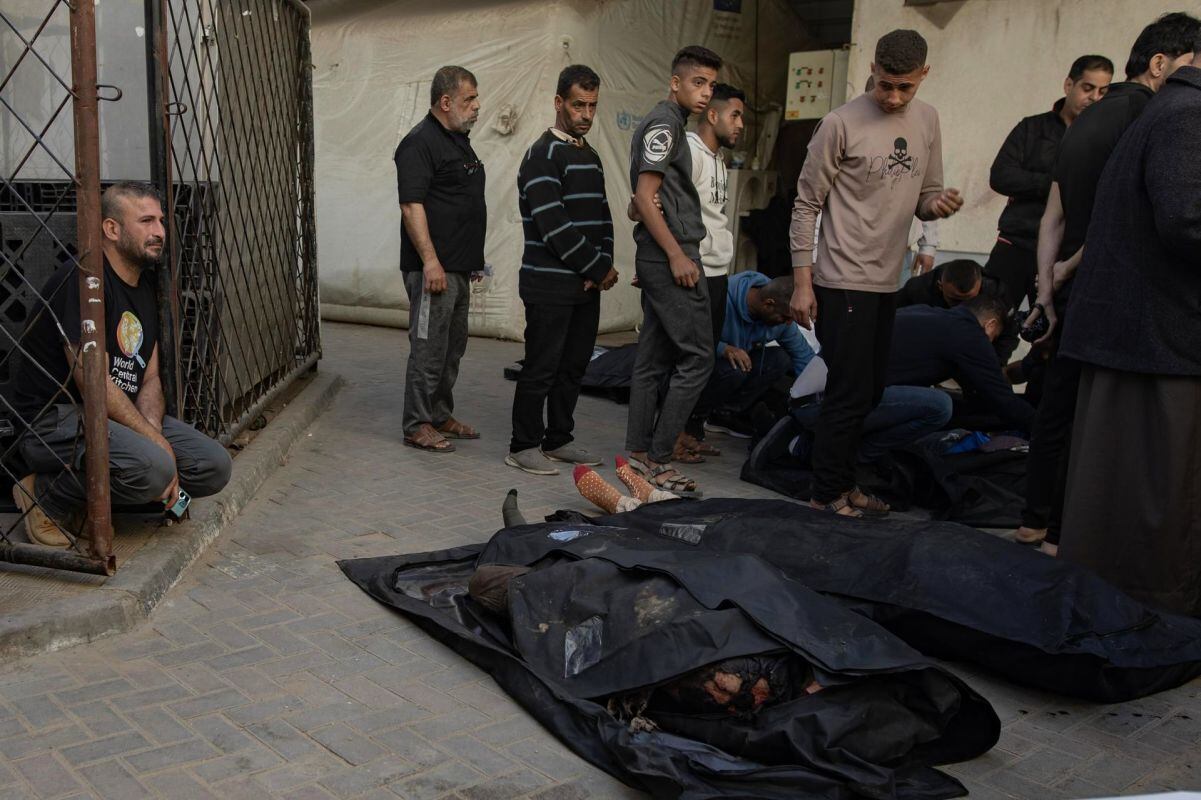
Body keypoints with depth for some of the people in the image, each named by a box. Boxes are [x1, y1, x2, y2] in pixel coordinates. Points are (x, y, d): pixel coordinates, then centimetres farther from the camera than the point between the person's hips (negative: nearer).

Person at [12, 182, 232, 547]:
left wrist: (154, 433, -11)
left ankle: (94, 490, 4)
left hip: (122, 416, 9)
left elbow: (150, 378, 10)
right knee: (153, 468, -33)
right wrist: (158, 444, -20)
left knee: (215, 466, -5)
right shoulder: (82, 279, -17)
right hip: (54, 418, -9)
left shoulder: (145, 285, 12)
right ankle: (45, 495, -7)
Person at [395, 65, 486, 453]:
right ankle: (417, 425, 3)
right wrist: (430, 261, -24)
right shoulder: (420, 142, -12)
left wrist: (474, 258, 24)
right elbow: (412, 205, -19)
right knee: (429, 348, -5)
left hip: (460, 267, 10)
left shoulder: (459, 141, 18)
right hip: (434, 268, -10)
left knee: (453, 347, 15)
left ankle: (440, 415, 26)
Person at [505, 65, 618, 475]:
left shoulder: (591, 157, 17)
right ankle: (523, 446, 8)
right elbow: (554, 225, -18)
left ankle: (558, 439, 23)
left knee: (574, 365, 12)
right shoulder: (544, 154, -10)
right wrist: (599, 268, -12)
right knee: (541, 367, -3)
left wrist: (603, 265, -3)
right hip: (550, 284, -8)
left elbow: (602, 216, 16)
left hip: (586, 286, 8)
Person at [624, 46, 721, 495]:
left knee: (654, 359, 10)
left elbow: (646, 200, 22)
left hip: (658, 256, 10)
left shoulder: (668, 125, 20)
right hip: (670, 254, -10)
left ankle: (638, 453, 14)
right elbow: (645, 197, -16)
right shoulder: (664, 124, -9)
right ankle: (658, 458, -5)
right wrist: (677, 254, -19)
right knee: (696, 357, -8)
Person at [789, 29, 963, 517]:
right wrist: (802, 283, -10)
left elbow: (924, 197, 15)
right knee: (851, 393, -6)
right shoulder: (842, 124, -10)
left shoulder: (927, 121, 8)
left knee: (869, 392, 13)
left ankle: (844, 483, 25)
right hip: (843, 280, -7)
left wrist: (938, 204, -10)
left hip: (887, 282, 7)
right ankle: (827, 494, 7)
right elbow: (806, 206, -7)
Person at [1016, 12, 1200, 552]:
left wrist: (1047, 284, 7)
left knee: (1059, 406, 15)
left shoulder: (1086, 120, 16)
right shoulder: (1147, 115, -13)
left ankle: (1036, 522, 24)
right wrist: (1068, 270, -7)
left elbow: (1054, 215, 12)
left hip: (1074, 291, 9)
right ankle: (1062, 533, 8)